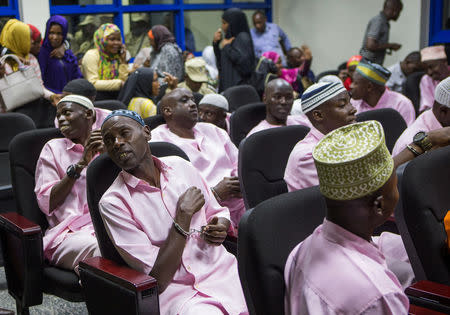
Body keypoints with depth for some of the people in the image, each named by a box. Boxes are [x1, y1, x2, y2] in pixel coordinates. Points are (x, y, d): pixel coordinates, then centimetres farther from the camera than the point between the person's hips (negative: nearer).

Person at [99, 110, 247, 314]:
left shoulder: (180, 166, 8)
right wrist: (184, 214, -14)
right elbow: (158, 279, -11)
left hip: (222, 271, 5)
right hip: (176, 290, -4)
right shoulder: (113, 203, -7)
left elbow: (218, 212, 22)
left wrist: (220, 227, -2)